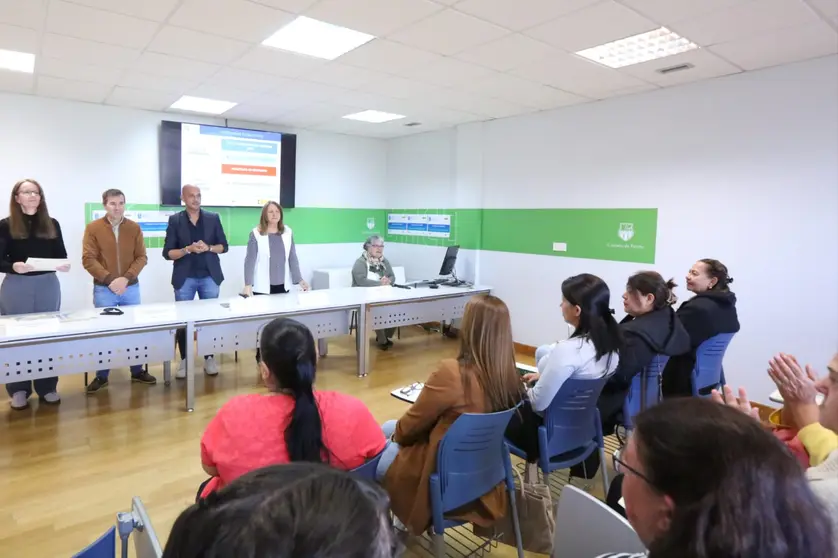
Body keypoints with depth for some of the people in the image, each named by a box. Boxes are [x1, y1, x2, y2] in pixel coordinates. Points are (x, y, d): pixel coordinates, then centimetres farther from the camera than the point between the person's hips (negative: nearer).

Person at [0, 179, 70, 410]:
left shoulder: (52, 224, 7)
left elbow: (61, 255, 8)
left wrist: (64, 265, -13)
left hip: (48, 286, 2)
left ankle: (47, 388, 18)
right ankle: (19, 390, 15)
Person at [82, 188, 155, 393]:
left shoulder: (134, 228, 4)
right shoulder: (93, 228, -2)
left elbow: (141, 257, 1)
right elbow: (88, 259, -7)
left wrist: (126, 278, -13)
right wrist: (109, 279, -17)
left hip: (131, 287, 2)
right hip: (103, 289, -2)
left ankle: (137, 371, 21)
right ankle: (102, 377, 16)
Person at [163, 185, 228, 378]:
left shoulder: (213, 218, 5)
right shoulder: (175, 220, 1)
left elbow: (224, 246, 6)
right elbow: (167, 253, -1)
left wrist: (208, 248, -12)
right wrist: (188, 249, -17)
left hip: (209, 276, 1)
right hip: (184, 278, -1)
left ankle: (209, 358, 17)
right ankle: (184, 360, 16)